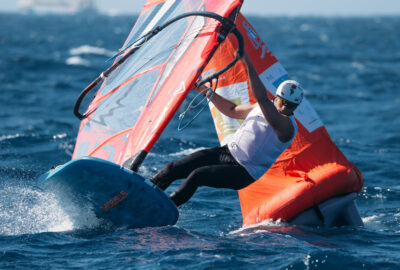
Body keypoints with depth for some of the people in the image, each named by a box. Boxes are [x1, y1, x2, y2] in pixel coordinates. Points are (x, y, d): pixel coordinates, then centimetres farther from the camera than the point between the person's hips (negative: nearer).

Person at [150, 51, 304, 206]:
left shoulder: (287, 126, -20)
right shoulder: (261, 108, 7)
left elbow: (262, 98, -35)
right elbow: (232, 110, 23)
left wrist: (247, 63, -39)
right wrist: (204, 90, 15)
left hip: (245, 174, -8)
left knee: (197, 176, -25)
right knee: (173, 169, -5)